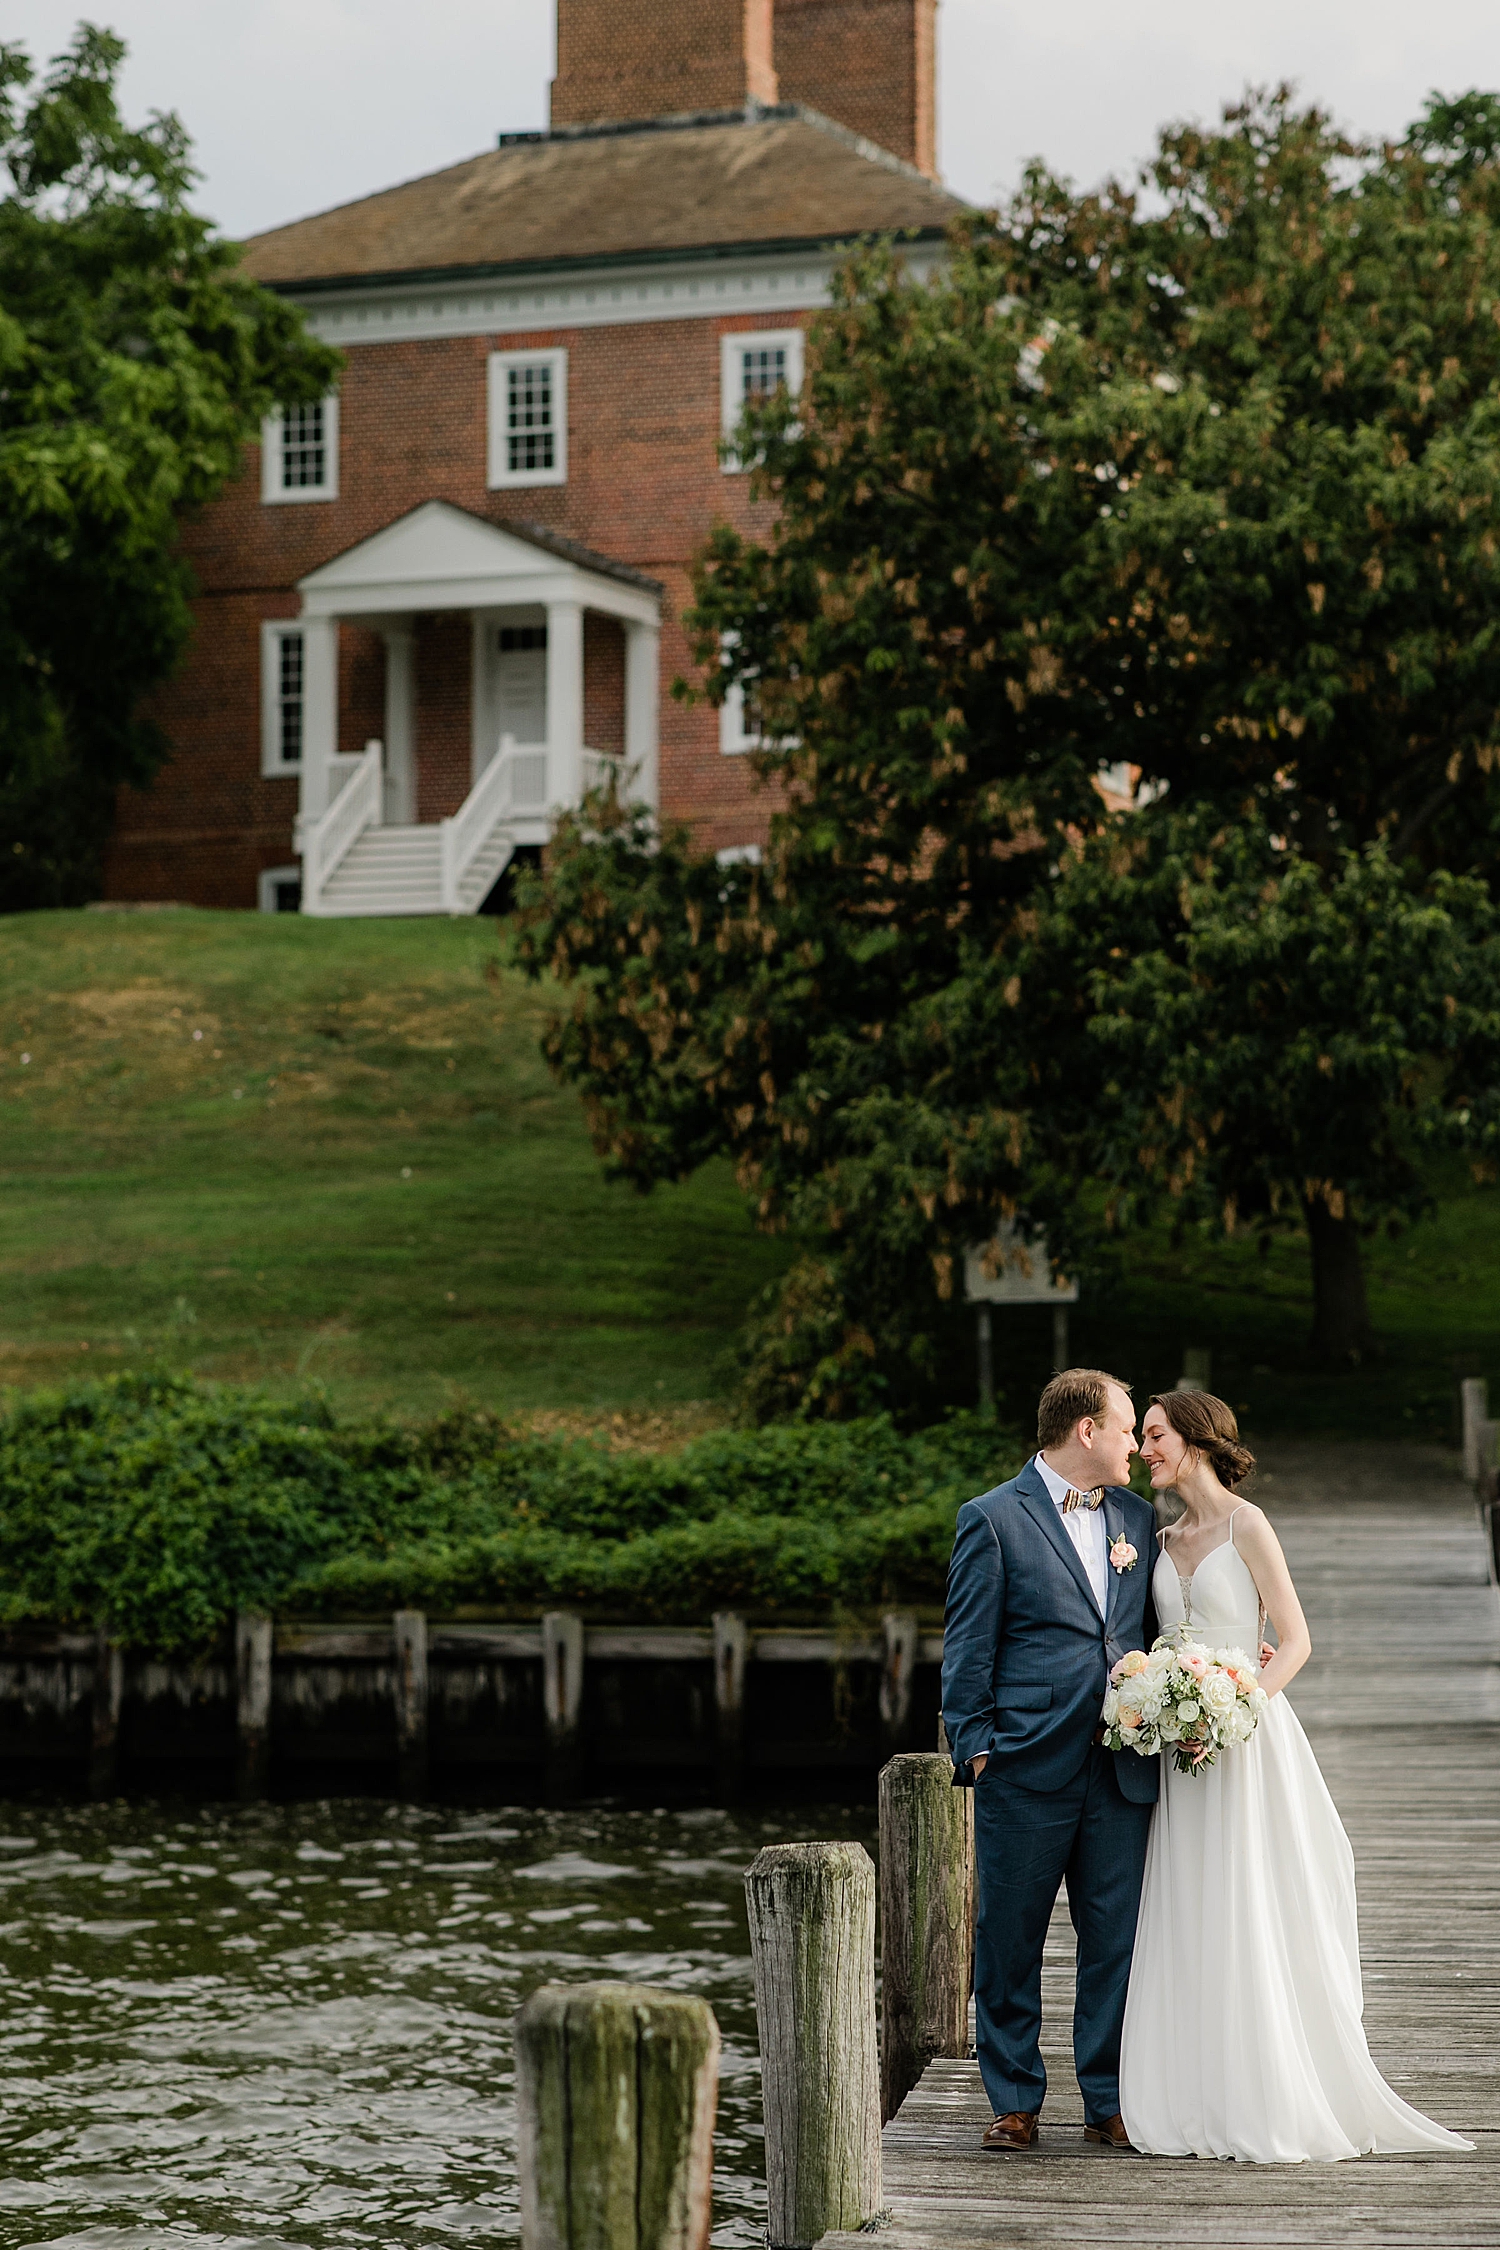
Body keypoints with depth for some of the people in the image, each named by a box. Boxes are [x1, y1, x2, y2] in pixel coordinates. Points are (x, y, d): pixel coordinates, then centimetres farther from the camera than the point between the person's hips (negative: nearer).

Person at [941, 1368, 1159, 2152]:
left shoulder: (1137, 1517, 14)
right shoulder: (994, 1519, -2)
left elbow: (1150, 1631, 17)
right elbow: (967, 1647, -2)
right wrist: (974, 1746, -7)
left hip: (1121, 1768, 4)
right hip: (1026, 1770, -4)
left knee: (1117, 1940, 4)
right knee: (1010, 1941, 4)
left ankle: (1109, 2102, 14)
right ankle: (1015, 2102, 15)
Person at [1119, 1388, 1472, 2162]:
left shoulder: (1246, 1526, -6)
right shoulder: (1162, 1540, 13)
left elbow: (1295, 1641, -9)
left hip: (1245, 1742, -6)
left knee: (1251, 1918, -6)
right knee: (1188, 1922, 3)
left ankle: (1275, 2107, 0)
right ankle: (1201, 2104, 8)